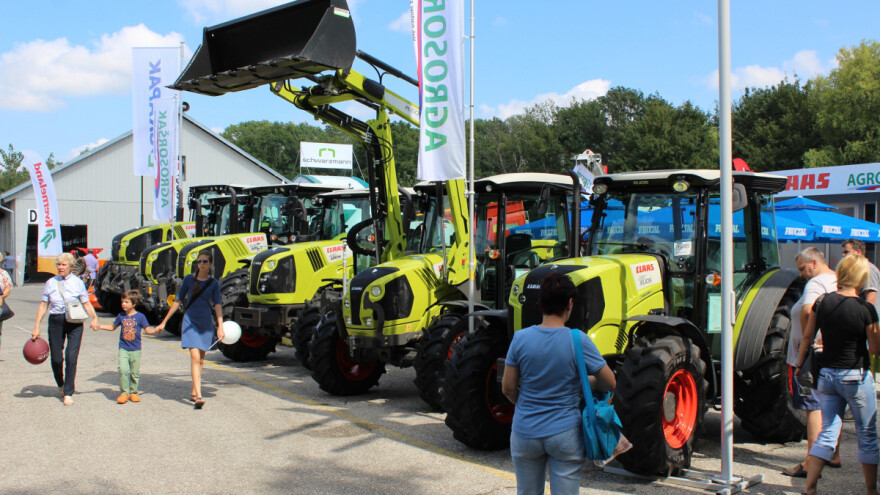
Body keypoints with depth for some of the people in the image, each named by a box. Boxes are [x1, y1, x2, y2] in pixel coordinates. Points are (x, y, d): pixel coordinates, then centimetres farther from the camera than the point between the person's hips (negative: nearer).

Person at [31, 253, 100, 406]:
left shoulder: (77, 282, 5)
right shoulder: (51, 282, 10)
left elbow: (86, 303, 5)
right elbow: (43, 305, 10)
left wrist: (94, 317, -13)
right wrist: (36, 326, 4)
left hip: (74, 322, -2)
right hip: (56, 321, 2)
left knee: (71, 357, -8)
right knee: (56, 358, 2)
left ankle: (68, 393, 1)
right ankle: (61, 385, 32)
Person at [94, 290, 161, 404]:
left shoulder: (140, 316, -1)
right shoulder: (121, 316, 8)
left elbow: (147, 330, -1)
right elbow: (113, 327, 23)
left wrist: (155, 330, -20)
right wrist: (100, 327, 14)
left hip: (135, 350, -1)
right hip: (123, 349, 1)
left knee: (135, 372, 5)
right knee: (123, 370, -14)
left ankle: (133, 392, 19)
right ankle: (124, 392, -3)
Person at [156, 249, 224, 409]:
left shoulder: (213, 284, 2)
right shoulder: (189, 279, 1)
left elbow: (217, 306, -5)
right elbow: (177, 302, 7)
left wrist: (220, 327, -17)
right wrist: (164, 322, 8)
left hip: (206, 324, 2)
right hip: (190, 323, -2)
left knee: (201, 359, 10)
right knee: (195, 357, -14)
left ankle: (194, 392, 26)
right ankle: (198, 396, -20)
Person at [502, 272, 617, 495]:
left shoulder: (520, 338, -8)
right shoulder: (578, 341, -13)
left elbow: (508, 389, -2)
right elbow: (610, 383, -6)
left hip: (525, 433, 2)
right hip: (565, 435, -2)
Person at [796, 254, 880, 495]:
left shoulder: (822, 302, -3)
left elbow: (807, 336, 5)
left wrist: (800, 363, 17)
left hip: (827, 374, 4)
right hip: (856, 376, -4)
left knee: (827, 432, 10)